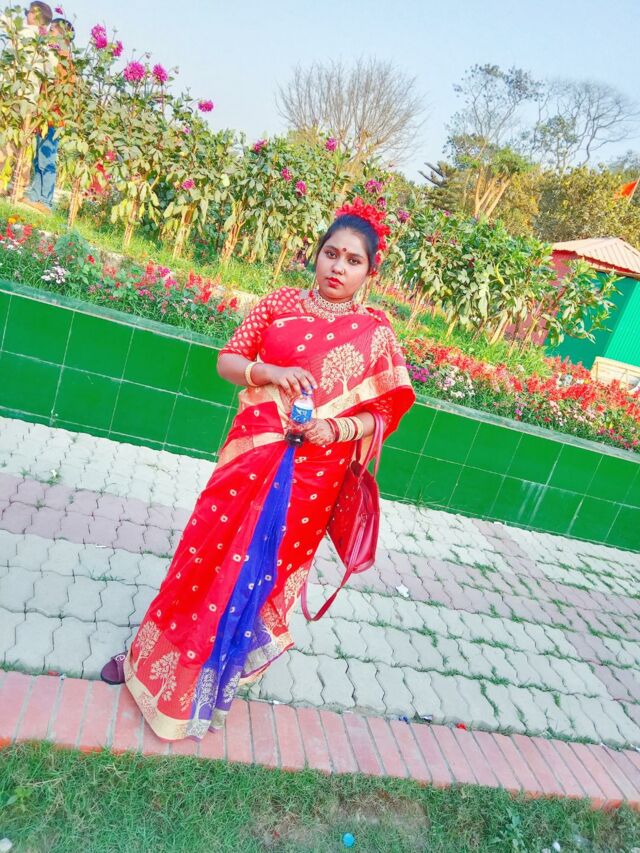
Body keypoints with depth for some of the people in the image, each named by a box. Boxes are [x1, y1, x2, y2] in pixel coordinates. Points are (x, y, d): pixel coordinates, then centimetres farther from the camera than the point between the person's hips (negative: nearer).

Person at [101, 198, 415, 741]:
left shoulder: (376, 333, -2)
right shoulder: (280, 303, 3)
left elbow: (385, 411, 0)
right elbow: (227, 361, 4)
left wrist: (337, 429, -18)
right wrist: (267, 371, -16)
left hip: (312, 475, -1)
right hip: (253, 453, 2)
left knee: (264, 569, 10)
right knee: (208, 547, 11)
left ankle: (215, 674, 35)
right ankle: (154, 654, 35)